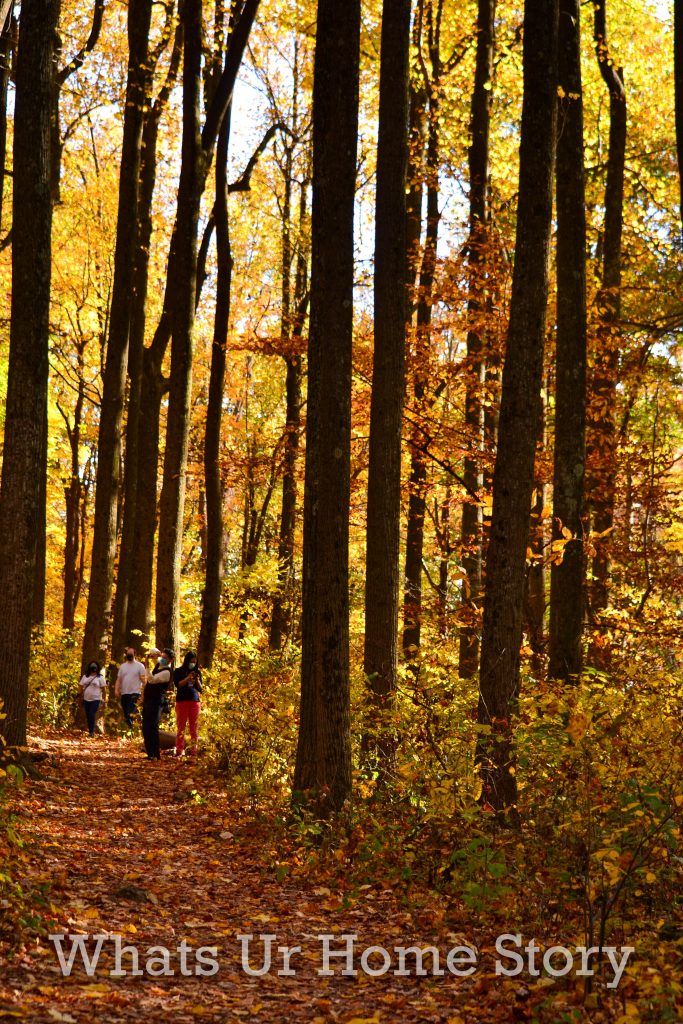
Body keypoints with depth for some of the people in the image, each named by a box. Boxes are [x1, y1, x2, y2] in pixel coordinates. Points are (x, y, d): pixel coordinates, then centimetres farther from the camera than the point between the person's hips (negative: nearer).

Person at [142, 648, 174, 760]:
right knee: (145, 728, 10)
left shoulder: (167, 672, -16)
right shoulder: (159, 664, 12)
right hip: (147, 700, 10)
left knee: (151, 728, -13)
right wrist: (157, 653, 2)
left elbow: (152, 679, -26)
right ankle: (150, 753, 16)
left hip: (155, 701, -10)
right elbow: (153, 651, 25)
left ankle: (156, 755, -11)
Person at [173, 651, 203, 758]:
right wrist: (188, 678, -18)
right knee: (181, 726, -3)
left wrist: (197, 680, -10)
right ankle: (179, 750, -3)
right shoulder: (179, 671, 5)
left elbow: (200, 689, 7)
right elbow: (177, 684, -8)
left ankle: (193, 749, 4)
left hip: (194, 701, 2)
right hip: (182, 701, -2)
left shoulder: (197, 672, 11)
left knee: (194, 727, 2)